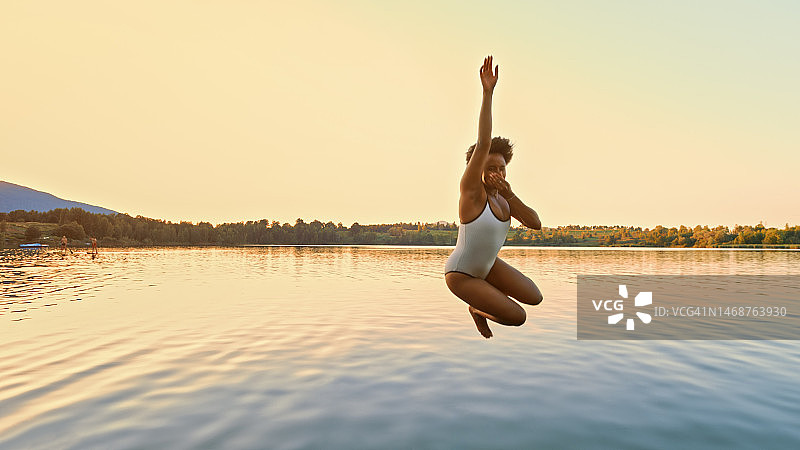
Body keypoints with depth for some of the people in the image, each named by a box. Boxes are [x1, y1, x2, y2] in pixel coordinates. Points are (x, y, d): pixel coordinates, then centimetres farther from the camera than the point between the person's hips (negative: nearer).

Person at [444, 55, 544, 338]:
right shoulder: (472, 190, -23)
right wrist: (487, 93, -38)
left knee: (534, 298, 3)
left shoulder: (502, 199, -2)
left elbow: (536, 224, -10)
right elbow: (483, 143, -34)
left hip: (488, 265, 7)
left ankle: (484, 298, 25)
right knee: (517, 317, -8)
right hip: (460, 273, -7)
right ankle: (477, 309, 22)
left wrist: (510, 195, -23)